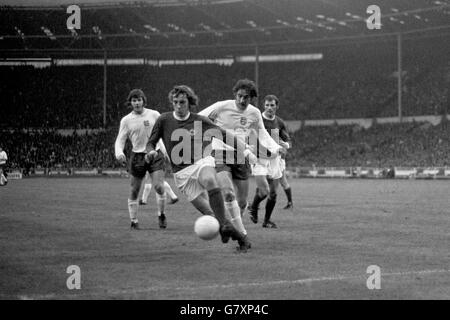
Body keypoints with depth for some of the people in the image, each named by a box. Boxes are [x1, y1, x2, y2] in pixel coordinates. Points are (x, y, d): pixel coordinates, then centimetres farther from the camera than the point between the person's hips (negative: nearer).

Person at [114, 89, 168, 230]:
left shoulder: (154, 115, 2)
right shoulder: (126, 120, 2)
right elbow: (120, 140, 2)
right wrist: (119, 153, -17)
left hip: (155, 155, -1)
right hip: (137, 156, 1)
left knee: (159, 187, -14)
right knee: (134, 191, 2)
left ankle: (161, 215, 9)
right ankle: (134, 221, 14)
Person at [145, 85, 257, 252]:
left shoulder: (200, 121, 1)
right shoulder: (164, 120, 2)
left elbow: (224, 135, 7)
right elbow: (151, 143, 9)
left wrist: (245, 149, 0)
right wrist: (151, 152, -14)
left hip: (202, 162, -1)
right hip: (182, 173, 1)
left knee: (210, 180, -38)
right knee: (208, 212, -9)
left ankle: (225, 225, -35)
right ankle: (240, 237, 1)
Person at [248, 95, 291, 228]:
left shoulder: (279, 122, 6)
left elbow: (287, 141, 12)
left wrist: (284, 145, -11)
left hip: (274, 160, 4)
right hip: (259, 160, -4)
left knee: (273, 194, 3)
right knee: (264, 191, -16)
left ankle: (267, 220, 20)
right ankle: (253, 208, 15)